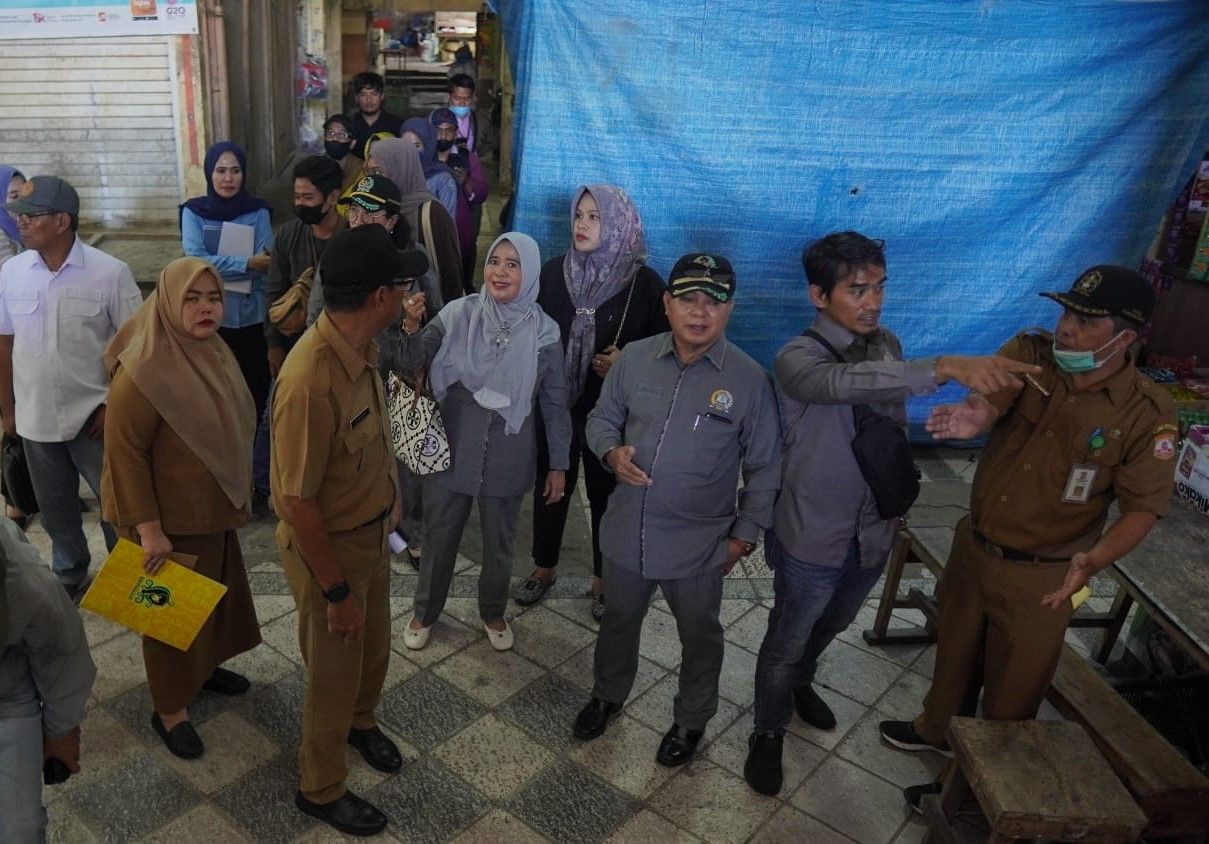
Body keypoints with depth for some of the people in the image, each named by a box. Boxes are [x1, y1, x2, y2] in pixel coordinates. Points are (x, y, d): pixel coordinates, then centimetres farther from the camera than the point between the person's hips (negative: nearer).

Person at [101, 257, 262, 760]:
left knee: (216, 593, 24)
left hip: (213, 510, 8)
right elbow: (124, 454, -23)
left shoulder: (214, 352, -1)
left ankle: (204, 666, 48)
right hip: (171, 518, -8)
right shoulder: (144, 371, -26)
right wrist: (148, 529, -21)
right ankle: (170, 710, 28)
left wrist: (236, 496, 16)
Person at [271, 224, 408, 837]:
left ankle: (361, 722, 58)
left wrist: (389, 500, 18)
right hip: (329, 547, -8)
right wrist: (336, 590, -19)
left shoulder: (361, 347, -7)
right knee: (334, 674, 14)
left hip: (373, 533, 8)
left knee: (374, 647, 28)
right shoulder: (311, 381, -35)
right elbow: (297, 503, -28)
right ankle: (320, 789, 40)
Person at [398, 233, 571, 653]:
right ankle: (424, 612, 42)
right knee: (438, 538, 17)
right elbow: (414, 361, -6)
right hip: (451, 449, 0)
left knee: (499, 543, 18)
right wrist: (411, 328, -27)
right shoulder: (458, 313, -10)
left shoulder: (543, 331, -9)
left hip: (507, 457, 0)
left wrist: (558, 464, 1)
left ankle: (493, 613, 45)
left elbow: (555, 402, -1)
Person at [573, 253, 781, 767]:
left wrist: (744, 534, -5)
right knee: (619, 619, 25)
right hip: (627, 530, 3)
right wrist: (612, 452, -15)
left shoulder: (748, 379, -15)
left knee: (699, 637, 20)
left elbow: (765, 468, -6)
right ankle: (608, 695, 53)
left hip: (699, 544, -2)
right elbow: (601, 419, 6)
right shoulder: (634, 359, -7)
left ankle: (692, 720, 46)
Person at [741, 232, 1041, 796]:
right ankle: (768, 733, 36)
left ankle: (799, 684, 57)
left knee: (830, 626, 29)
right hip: (813, 537, -6)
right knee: (787, 641, 12)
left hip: (872, 532, 6)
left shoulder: (887, 345, -1)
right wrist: (946, 367, -57)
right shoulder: (798, 358, -22)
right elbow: (847, 383, -45)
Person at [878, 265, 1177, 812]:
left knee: (1012, 687, 13)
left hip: (1040, 576, -3)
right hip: (973, 547, 4)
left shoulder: (1147, 412, -17)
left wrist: (1096, 559, -34)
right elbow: (989, 400, -28)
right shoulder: (1030, 353, -10)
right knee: (955, 650, 25)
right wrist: (973, 418, -53)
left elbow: (1144, 505, -15)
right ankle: (937, 729, 51)